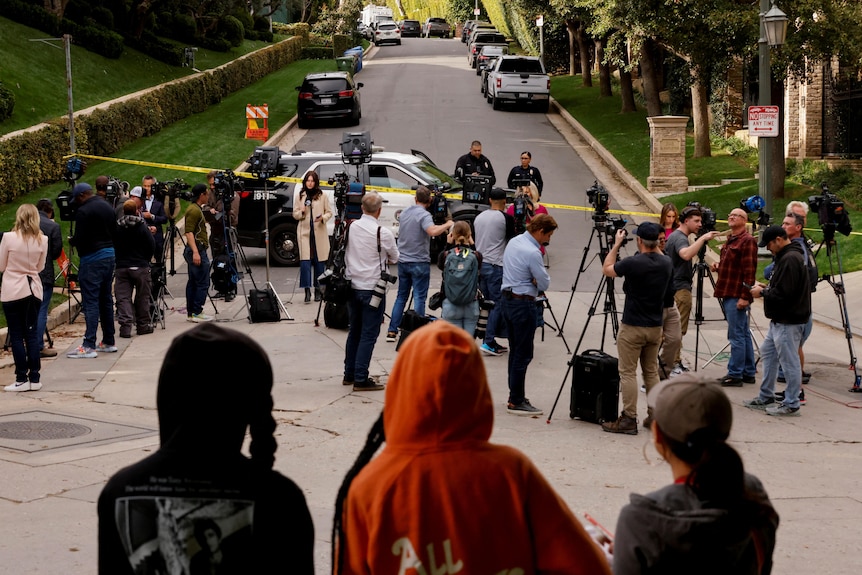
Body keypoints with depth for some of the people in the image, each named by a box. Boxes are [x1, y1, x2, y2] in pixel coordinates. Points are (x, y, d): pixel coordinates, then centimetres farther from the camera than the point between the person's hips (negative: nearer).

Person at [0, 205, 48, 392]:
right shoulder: (42, 240, -2)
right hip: (34, 290, 4)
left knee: (16, 335, 2)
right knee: (32, 333, 10)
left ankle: (22, 379, 1)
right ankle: (34, 378, 10)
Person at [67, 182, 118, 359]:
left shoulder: (83, 211, -14)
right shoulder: (107, 207, 11)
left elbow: (79, 239, -17)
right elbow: (114, 232, 16)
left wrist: (71, 241, 3)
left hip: (91, 259, -8)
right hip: (109, 255, 8)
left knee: (90, 302, -9)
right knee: (106, 299, 15)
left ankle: (89, 346, -12)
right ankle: (109, 342, 21)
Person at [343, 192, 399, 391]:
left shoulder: (351, 227, 0)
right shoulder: (383, 233, -15)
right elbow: (394, 259, 0)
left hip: (352, 287, 6)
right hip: (372, 289, -6)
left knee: (354, 332, 17)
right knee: (368, 335, 0)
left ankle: (349, 375, 25)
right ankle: (361, 379, -1)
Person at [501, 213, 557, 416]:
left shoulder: (514, 242, 7)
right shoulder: (532, 253, -21)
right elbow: (545, 283, -15)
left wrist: (532, 280, 3)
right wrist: (537, 283, 6)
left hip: (507, 298, 10)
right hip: (523, 304, -10)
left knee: (515, 352, 15)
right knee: (523, 355, -4)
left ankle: (515, 396, 21)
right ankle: (516, 402, -1)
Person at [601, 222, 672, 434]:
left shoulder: (633, 263, -18)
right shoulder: (666, 264, -1)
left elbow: (606, 269, 0)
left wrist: (616, 244, 8)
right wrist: (654, 246, 19)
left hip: (632, 327, -6)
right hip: (655, 327, 6)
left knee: (628, 373, -1)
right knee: (652, 371, 15)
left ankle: (629, 419, -3)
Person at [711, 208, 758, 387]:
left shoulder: (747, 241, -11)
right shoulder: (730, 240, 19)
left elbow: (749, 271, -17)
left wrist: (745, 296, -22)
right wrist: (718, 266, 8)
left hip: (738, 296, -10)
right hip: (728, 294, 10)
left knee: (737, 335, -8)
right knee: (743, 335, 13)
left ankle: (735, 375, -6)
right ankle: (748, 373, 17)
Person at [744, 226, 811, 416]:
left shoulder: (790, 259, -20)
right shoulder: (785, 256, 15)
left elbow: (783, 293, -24)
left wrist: (762, 293, -10)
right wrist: (766, 288, 11)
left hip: (789, 321, -12)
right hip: (780, 319, 12)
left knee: (789, 361, -5)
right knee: (768, 353, 18)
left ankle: (791, 404, 2)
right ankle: (765, 398, 27)